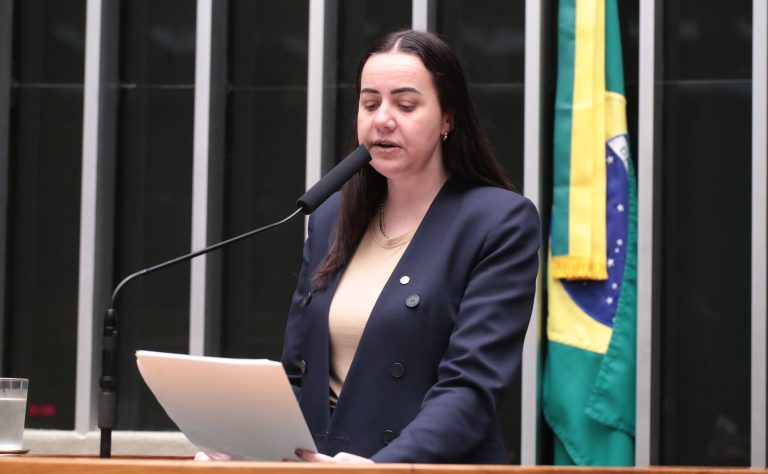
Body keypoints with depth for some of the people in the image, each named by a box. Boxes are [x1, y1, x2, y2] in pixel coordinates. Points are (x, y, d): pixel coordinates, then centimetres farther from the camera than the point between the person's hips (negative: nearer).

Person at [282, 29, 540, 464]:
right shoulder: (331, 220, 12)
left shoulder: (501, 223, -4)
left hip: (429, 463, -4)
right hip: (317, 460, 5)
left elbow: (471, 388, -13)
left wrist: (384, 465, -26)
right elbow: (296, 372, 15)